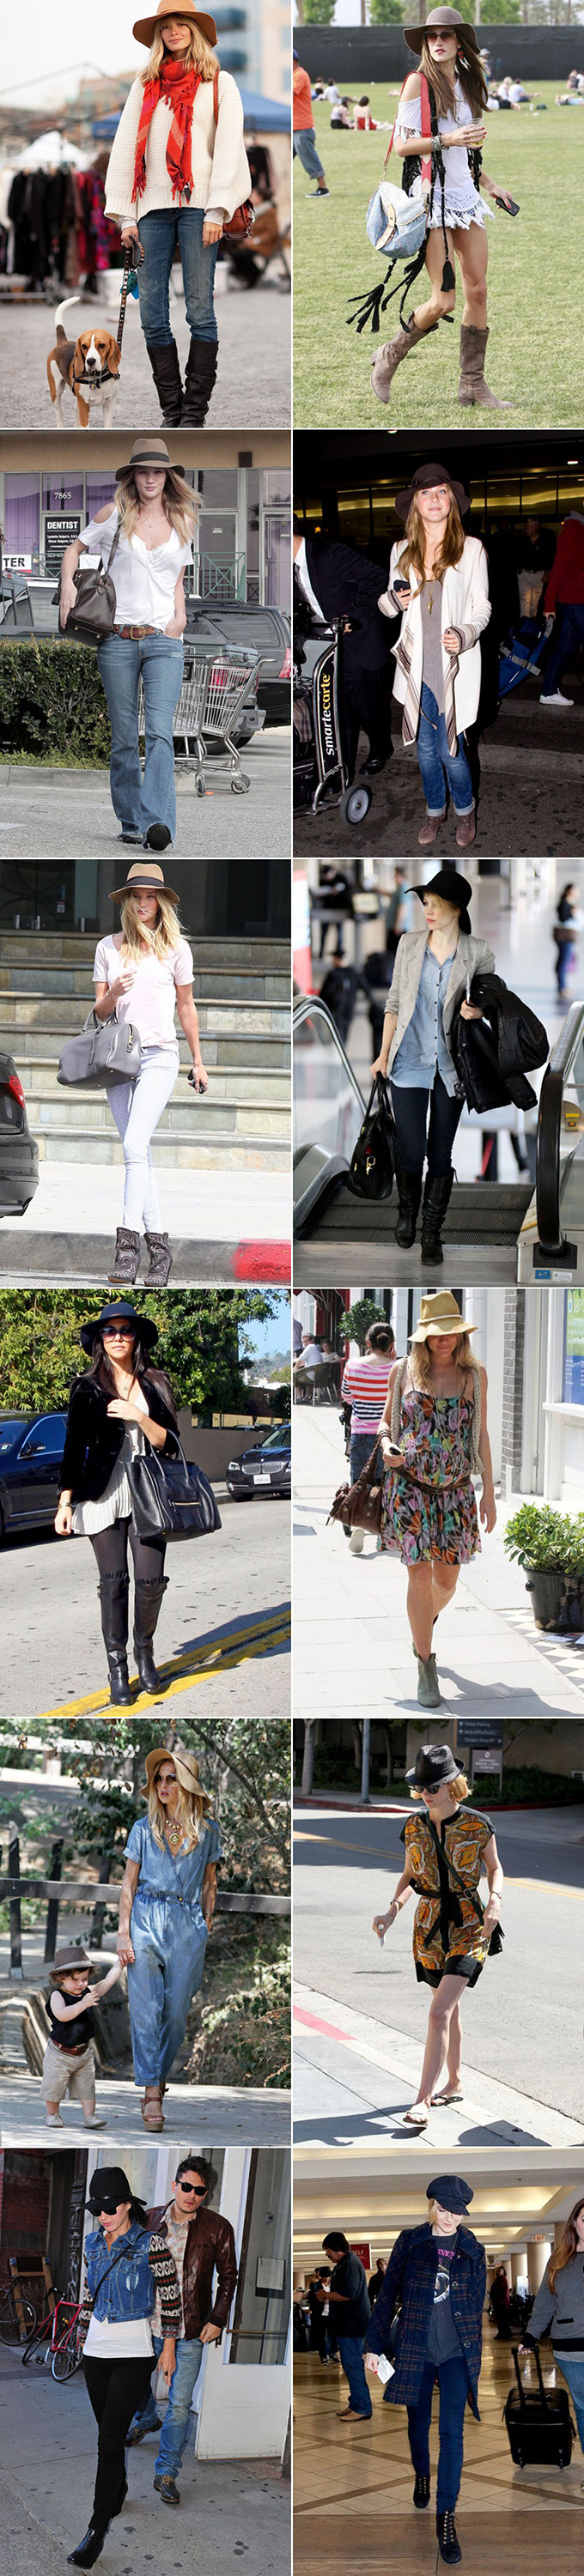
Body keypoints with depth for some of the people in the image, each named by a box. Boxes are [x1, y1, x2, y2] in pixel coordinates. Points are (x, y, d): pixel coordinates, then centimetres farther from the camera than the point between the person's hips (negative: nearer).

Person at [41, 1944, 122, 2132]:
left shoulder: (89, 1992, 0)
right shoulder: (57, 1995, -18)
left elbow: (109, 1981, 3)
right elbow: (62, 2015, -35)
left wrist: (120, 1962, -3)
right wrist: (82, 2004, -42)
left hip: (84, 2052, 4)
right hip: (60, 2053, -4)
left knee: (87, 2084, 3)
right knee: (54, 2085, 4)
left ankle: (90, 2116, 9)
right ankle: (52, 2115, 22)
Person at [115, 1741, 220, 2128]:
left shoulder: (207, 1829, 6)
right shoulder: (144, 1829, 4)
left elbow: (209, 1883, 13)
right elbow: (129, 1883, 6)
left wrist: (206, 1929, 8)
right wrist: (123, 1933, -1)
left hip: (188, 1923, 1)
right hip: (146, 1918, -1)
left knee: (176, 2011, -1)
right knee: (145, 2008, -8)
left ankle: (160, 2077, 17)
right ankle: (152, 2094, -8)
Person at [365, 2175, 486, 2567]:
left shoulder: (472, 2250, 1)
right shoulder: (410, 2242, -1)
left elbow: (478, 2305, 9)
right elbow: (388, 2296, 3)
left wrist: (475, 2353, 12)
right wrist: (374, 2345, 2)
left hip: (457, 2353, -1)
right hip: (416, 2350, 1)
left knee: (453, 2431, -11)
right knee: (419, 2423, 16)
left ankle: (447, 2518, -12)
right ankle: (422, 2476, 47)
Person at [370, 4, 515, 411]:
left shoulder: (467, 85, 14)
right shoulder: (419, 83, -6)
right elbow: (402, 145, -10)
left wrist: (490, 185, 18)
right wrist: (446, 140, -21)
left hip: (466, 193, 7)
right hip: (432, 194, -7)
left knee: (478, 289, 1)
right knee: (444, 300, -10)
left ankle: (473, 382, 8)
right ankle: (390, 356, 11)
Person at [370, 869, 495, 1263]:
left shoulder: (478, 953, -3)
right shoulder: (410, 944, 1)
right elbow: (395, 1002, 8)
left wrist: (478, 1011, -14)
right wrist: (384, 1054, 6)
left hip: (451, 1066, -1)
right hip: (411, 1062, 1)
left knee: (441, 1152, 4)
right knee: (411, 1149, -2)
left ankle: (432, 1231, 17)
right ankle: (408, 1210, 26)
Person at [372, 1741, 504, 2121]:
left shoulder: (478, 1825, -9)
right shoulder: (415, 1827, 1)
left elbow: (495, 1868, 5)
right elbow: (409, 1876, 10)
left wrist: (495, 1899, -15)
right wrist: (393, 1911, -7)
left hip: (469, 1925, -5)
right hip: (430, 1926, 5)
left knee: (439, 2012, -16)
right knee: (449, 2007, 18)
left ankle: (423, 2101, -20)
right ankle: (454, 2083, 37)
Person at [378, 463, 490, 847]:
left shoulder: (471, 549, -3)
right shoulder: (403, 551, 7)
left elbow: (482, 608, -1)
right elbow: (389, 606, 16)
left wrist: (465, 635, -21)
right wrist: (393, 602, -8)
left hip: (454, 665, -3)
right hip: (417, 666, 3)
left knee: (450, 750, -3)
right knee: (426, 749, 12)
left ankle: (465, 810, 22)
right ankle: (434, 812, 31)